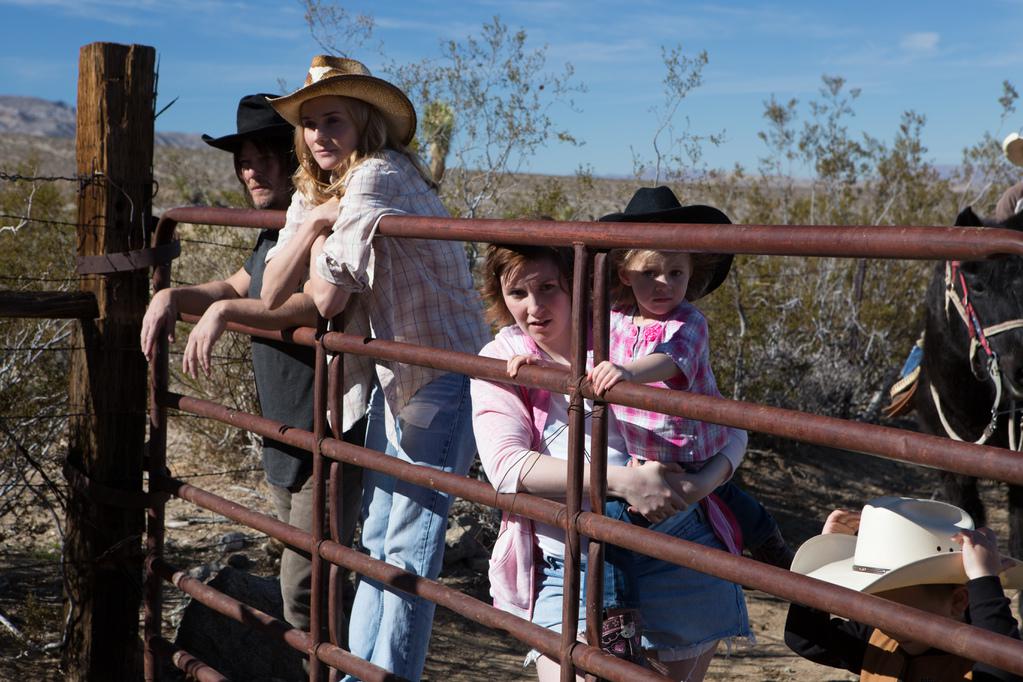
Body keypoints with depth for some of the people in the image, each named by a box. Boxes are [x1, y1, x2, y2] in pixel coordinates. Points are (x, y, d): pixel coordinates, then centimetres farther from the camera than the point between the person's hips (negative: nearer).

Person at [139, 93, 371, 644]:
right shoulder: (274, 234, 15)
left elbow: (316, 303, -34)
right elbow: (235, 287, 26)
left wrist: (224, 311, -32)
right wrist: (174, 297, 8)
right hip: (284, 442, 10)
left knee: (303, 590, -8)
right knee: (302, 577, 19)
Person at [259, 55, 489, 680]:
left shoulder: (380, 175, -19)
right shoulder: (312, 195, 9)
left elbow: (328, 299, -26)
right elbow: (272, 295, -1)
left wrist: (322, 240, -7)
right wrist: (314, 220, -11)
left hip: (445, 375, -9)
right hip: (396, 376, 9)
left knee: (409, 547, -5)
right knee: (376, 539, 13)